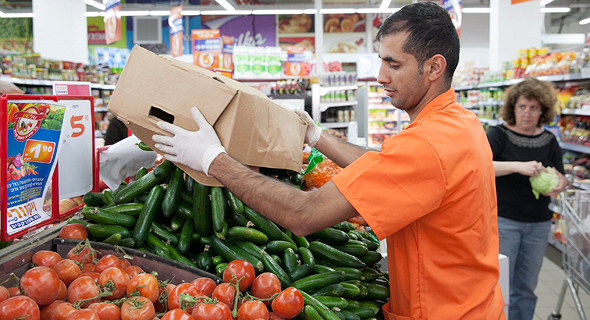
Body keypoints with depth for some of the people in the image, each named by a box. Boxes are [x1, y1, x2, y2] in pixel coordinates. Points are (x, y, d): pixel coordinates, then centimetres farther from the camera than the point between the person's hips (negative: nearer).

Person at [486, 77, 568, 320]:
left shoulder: (549, 141, 8)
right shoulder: (499, 134, -5)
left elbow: (561, 178, 8)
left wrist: (559, 183, -16)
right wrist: (518, 166, -34)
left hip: (538, 225, 5)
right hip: (503, 221, -4)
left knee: (526, 289, 14)